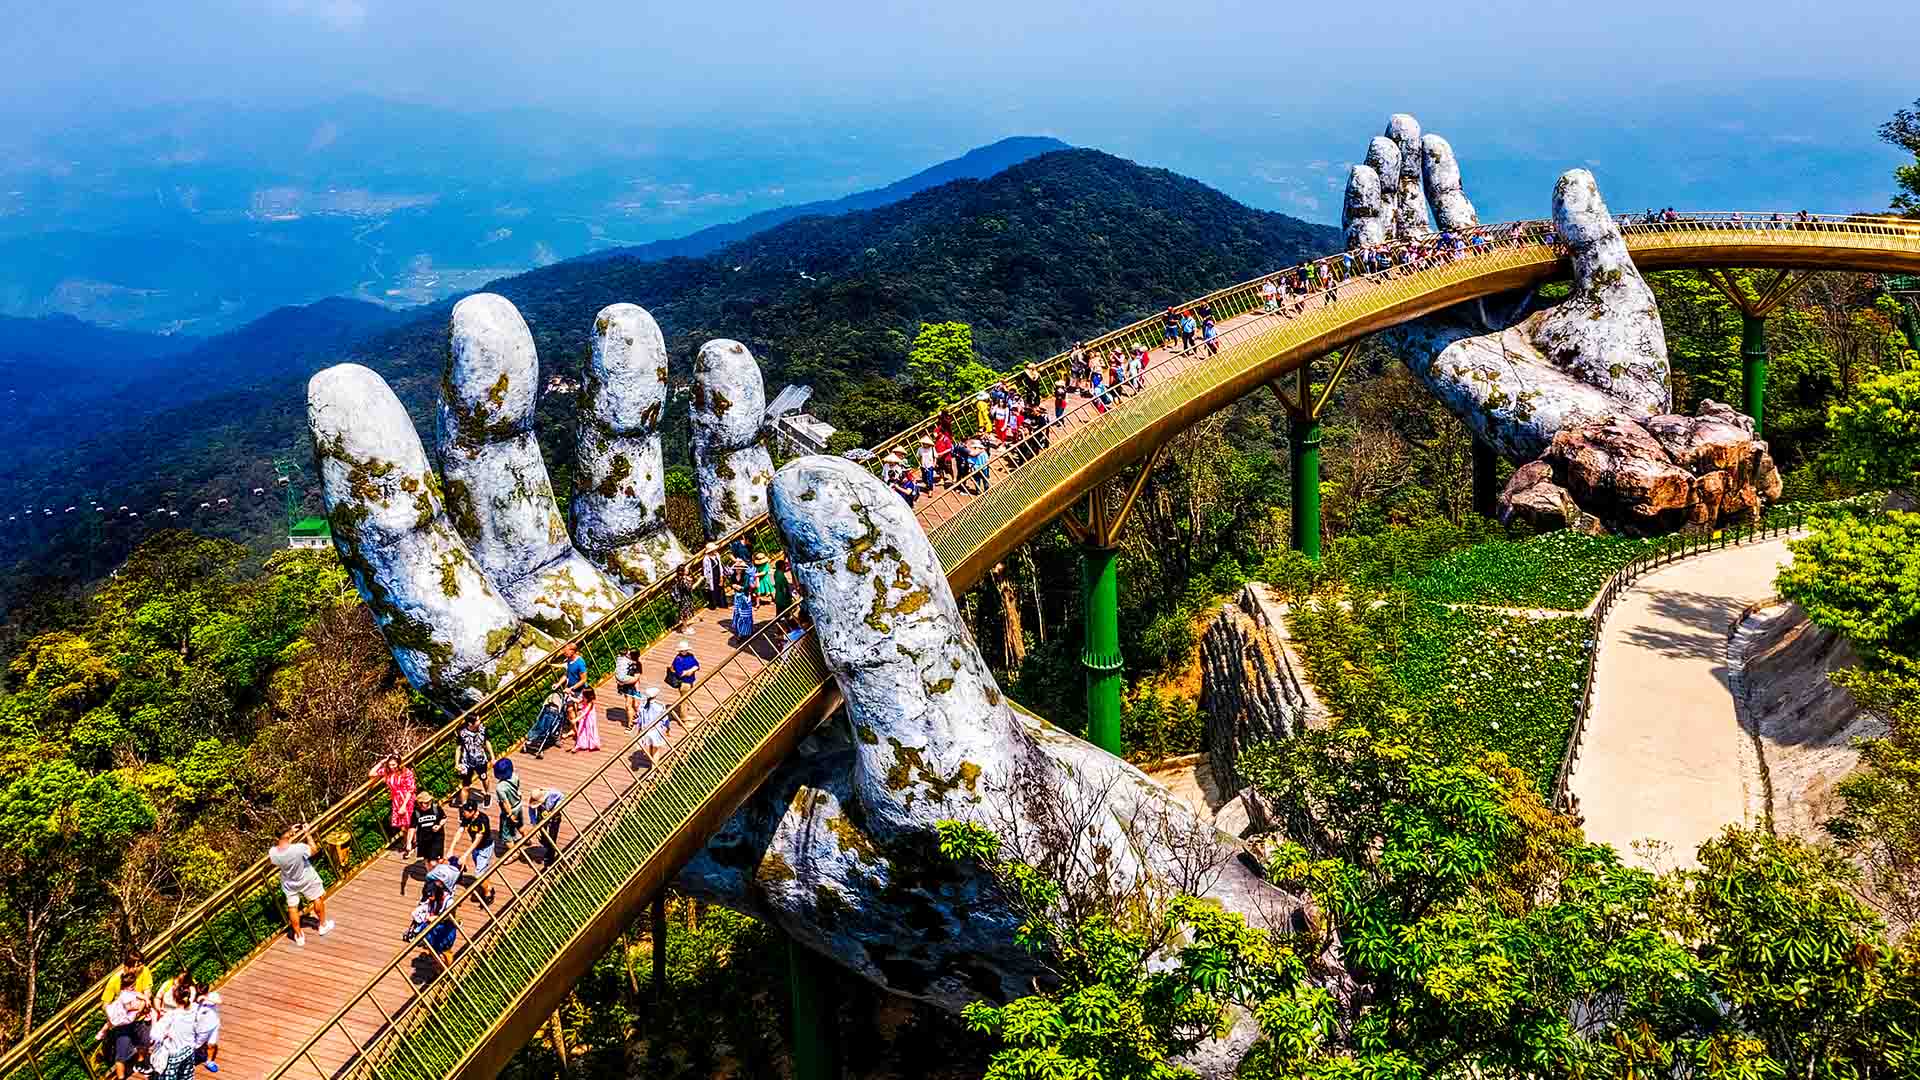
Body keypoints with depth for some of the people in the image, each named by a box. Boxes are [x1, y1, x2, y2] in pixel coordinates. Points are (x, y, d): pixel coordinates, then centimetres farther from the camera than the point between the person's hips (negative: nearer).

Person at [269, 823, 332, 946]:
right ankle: (323, 925, 46)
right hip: (307, 880, -2)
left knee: (292, 907, 23)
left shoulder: (272, 852, -28)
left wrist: (293, 834, -3)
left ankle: (299, 936, 39)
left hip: (289, 884, 2)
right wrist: (308, 833, -13)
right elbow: (313, 850, -18)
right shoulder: (299, 849, -40)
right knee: (318, 899, 26)